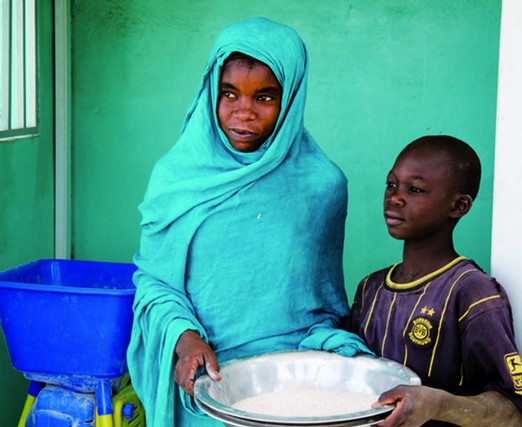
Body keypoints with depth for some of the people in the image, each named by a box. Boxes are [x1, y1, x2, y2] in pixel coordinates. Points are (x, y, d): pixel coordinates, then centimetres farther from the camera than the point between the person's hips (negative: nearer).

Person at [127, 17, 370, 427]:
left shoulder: (322, 183, -3)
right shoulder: (176, 174, -1)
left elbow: (324, 297, 5)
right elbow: (153, 279, 1)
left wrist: (329, 347, -14)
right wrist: (184, 337, -16)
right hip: (200, 385, 1)